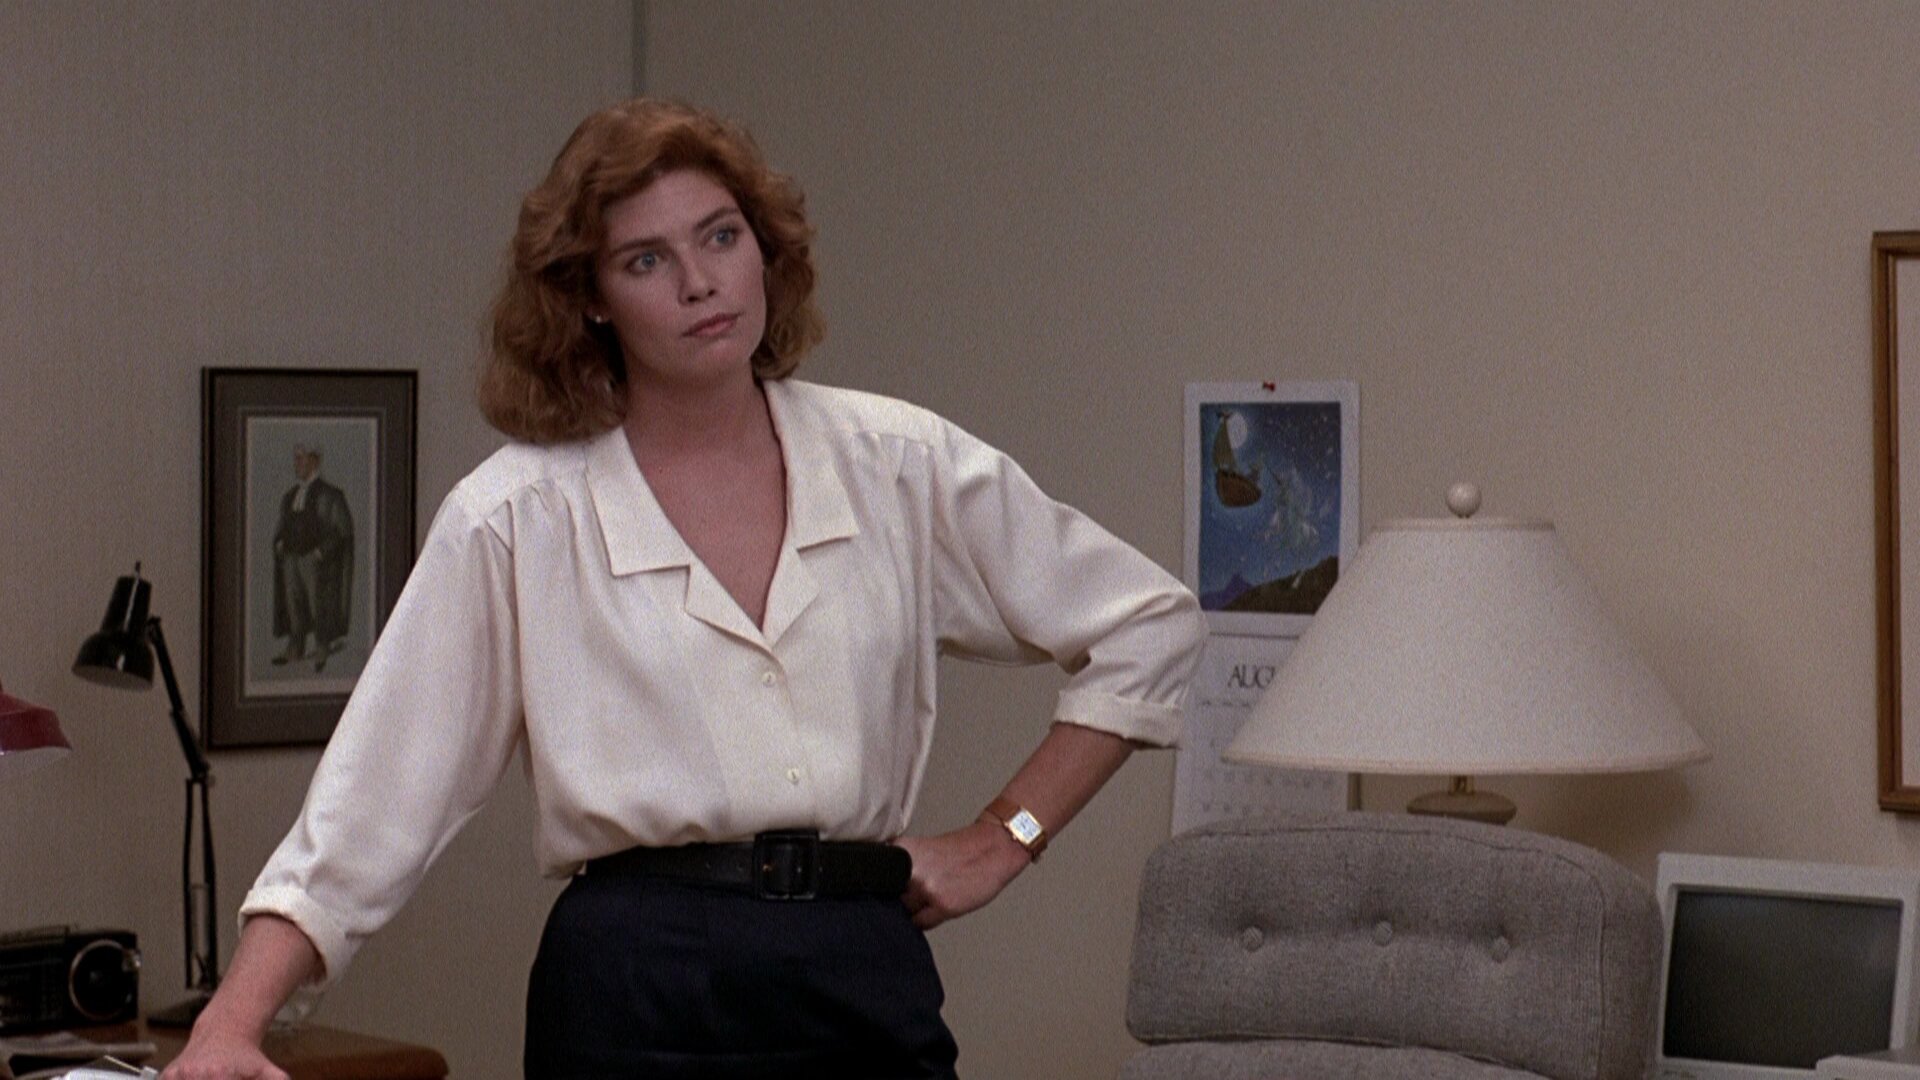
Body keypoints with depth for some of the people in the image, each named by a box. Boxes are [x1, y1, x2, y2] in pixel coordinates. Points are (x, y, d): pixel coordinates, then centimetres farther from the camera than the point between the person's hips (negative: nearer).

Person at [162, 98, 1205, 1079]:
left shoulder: (901, 467, 4)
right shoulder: (515, 517, -2)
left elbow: (1149, 626, 12)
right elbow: (373, 799, -5)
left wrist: (1005, 838, 5)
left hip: (866, 979, 2)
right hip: (638, 992, -2)